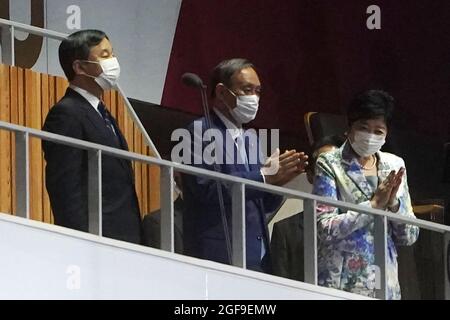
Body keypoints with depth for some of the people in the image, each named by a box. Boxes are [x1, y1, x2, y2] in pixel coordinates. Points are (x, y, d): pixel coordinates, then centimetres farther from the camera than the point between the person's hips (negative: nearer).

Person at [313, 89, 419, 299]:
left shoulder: (394, 165, 8)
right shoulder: (329, 164, -4)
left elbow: (409, 237, 7)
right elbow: (326, 230, -14)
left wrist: (393, 203, -9)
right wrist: (374, 204, -16)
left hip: (385, 284, 4)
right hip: (341, 284, -4)